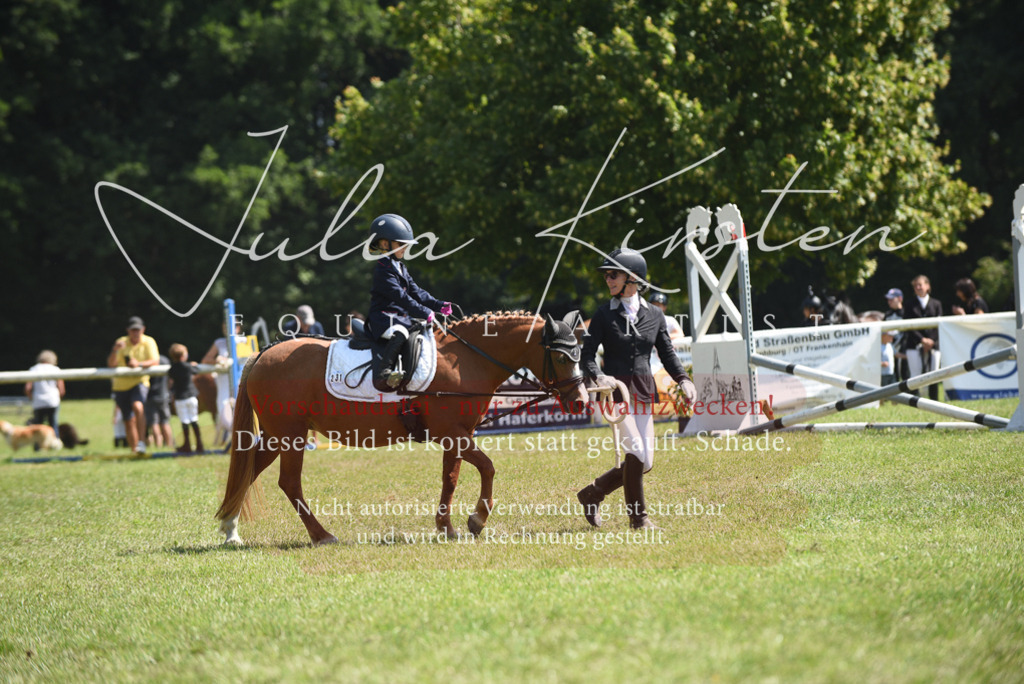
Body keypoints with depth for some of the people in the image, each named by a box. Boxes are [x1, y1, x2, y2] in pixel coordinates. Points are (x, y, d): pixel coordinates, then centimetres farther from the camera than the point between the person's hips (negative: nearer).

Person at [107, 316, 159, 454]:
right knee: (129, 421, 7)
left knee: (138, 406, -32)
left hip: (139, 382, -3)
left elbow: (155, 361, -13)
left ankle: (142, 441, -33)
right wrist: (115, 350, -24)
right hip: (121, 385, 3)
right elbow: (111, 364, -5)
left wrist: (139, 364, -30)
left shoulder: (149, 342, -1)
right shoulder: (121, 342, 2)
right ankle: (134, 449, 19)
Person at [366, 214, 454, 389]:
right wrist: (424, 313, -22)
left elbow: (416, 292, 18)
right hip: (384, 320, -11)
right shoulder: (383, 270, -14)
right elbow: (400, 297, -21)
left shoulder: (400, 268, 20)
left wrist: (438, 305, 6)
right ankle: (384, 373, -45)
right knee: (399, 334, -38)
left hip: (402, 318, 11)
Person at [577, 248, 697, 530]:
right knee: (636, 450, -17)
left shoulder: (654, 315, 8)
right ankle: (638, 516, -4)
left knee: (645, 463, 3)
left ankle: (593, 493, 22)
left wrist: (683, 379, -8)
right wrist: (596, 377, -24)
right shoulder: (604, 315, 0)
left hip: (644, 392, 4)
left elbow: (667, 354, 9)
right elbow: (587, 354, -4)